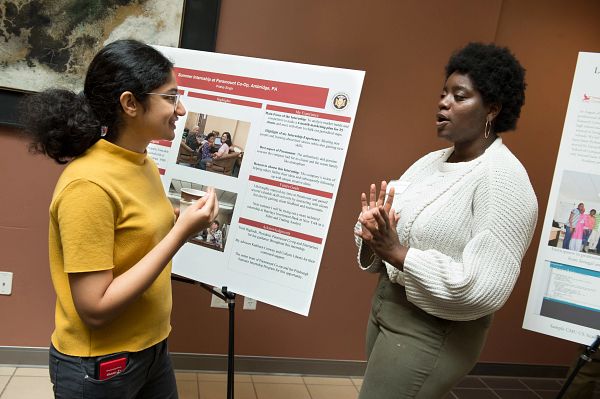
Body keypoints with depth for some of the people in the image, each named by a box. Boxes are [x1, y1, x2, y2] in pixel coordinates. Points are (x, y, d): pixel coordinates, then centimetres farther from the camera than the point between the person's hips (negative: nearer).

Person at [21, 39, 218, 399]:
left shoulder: (143, 165, 0)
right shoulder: (88, 184, -24)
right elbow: (95, 309, -25)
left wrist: (188, 221, -1)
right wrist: (181, 233, -26)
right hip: (98, 368, -7)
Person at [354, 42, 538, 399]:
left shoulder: (503, 178, -17)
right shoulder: (431, 161, 8)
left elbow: (485, 289, -24)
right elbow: (399, 231, 9)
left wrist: (398, 253, -26)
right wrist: (373, 239, -14)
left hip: (434, 330, -7)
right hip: (386, 305, 8)